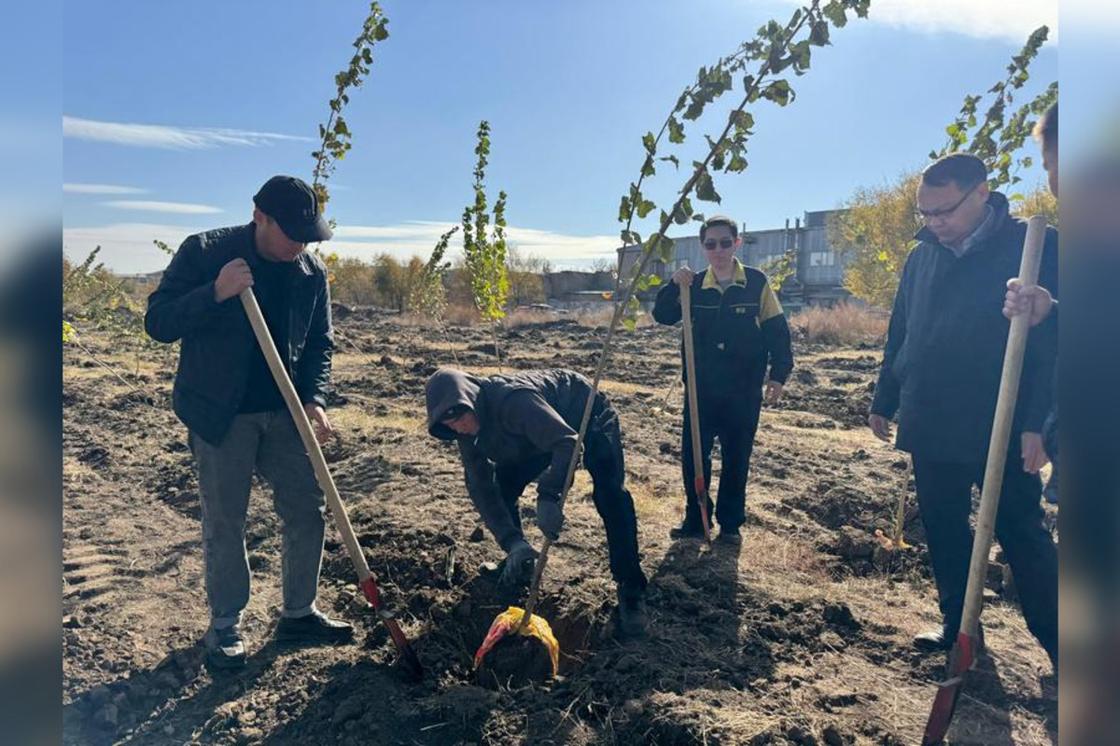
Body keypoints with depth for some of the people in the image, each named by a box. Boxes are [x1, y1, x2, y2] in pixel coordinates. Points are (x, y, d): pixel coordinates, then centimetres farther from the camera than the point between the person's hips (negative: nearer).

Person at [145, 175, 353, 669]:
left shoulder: (312, 272, 1)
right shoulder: (203, 253, -9)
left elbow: (319, 343, 7)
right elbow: (157, 322, -10)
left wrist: (313, 399, -8)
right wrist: (214, 293, -26)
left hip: (285, 411, 4)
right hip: (218, 412, -4)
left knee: (307, 510, 6)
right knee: (224, 523, 3)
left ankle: (299, 614, 23)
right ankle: (225, 625, 22)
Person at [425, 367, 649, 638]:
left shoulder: (512, 400, -41)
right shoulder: (468, 431, -16)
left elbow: (568, 441, -47)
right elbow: (480, 488, -17)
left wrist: (549, 495, -60)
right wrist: (512, 541, -28)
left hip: (589, 417, -7)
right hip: (542, 435, 7)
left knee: (610, 494, -26)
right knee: (502, 484, -5)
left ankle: (631, 589, -15)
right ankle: (518, 564, 18)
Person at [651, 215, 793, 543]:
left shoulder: (757, 282, -5)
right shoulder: (694, 285, 2)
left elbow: (777, 330, -2)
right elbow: (663, 316, -3)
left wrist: (779, 373, -6)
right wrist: (673, 285, -18)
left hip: (744, 390, -2)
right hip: (701, 388, 2)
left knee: (736, 458, 8)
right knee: (693, 454, 6)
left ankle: (730, 523, 22)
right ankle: (694, 519, 21)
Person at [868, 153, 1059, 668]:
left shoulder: (1033, 247, -8)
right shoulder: (922, 257, 8)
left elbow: (1052, 341, -11)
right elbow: (899, 337, 14)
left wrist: (1039, 423, -17)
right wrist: (884, 403, 15)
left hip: (1001, 430, -5)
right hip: (930, 428, 6)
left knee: (1022, 537, 2)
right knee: (943, 531, 13)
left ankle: (1058, 647, 17)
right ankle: (959, 627, 29)